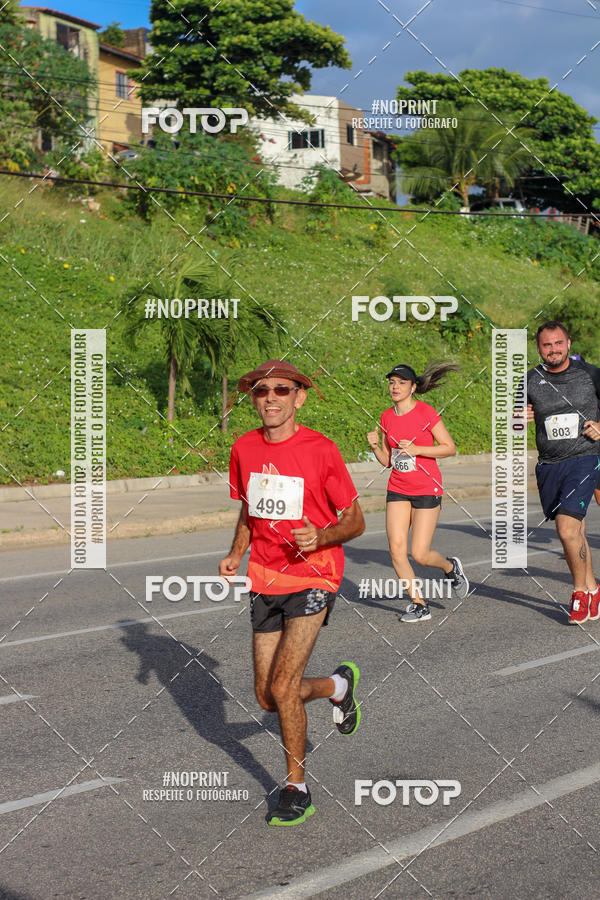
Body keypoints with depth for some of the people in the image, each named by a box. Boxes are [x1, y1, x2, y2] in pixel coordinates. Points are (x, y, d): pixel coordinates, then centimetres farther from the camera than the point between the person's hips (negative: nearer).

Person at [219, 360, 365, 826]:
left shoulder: (321, 450, -12)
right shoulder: (244, 449, 3)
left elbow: (356, 520, -6)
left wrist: (321, 537, -25)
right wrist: (236, 553, 2)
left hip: (313, 577, -6)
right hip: (264, 579, 6)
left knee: (283, 687, -14)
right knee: (267, 696, 9)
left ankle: (297, 789, 6)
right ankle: (338, 685, 40)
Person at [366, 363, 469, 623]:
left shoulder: (426, 412, -10)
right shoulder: (387, 417, 6)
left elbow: (450, 448, -8)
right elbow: (387, 460, 12)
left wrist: (416, 449, -18)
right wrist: (375, 446, -7)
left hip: (426, 489, -5)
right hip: (397, 489, 5)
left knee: (419, 554, -7)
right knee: (397, 550, -6)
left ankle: (450, 567, 27)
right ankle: (419, 604, 7)